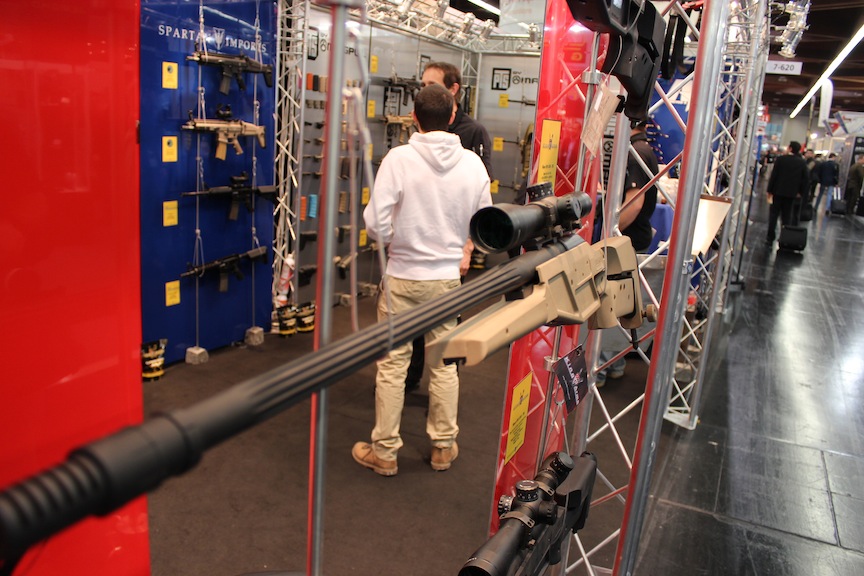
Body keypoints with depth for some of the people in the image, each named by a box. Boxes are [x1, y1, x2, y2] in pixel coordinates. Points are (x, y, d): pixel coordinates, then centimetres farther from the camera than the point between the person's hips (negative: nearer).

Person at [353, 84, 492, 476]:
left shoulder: (399, 158, -13)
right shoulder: (472, 163, -4)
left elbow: (375, 224, -16)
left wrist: (394, 240, 4)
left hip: (402, 276, -3)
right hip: (449, 277, 3)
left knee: (392, 363, 8)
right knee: (444, 363, 15)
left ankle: (384, 452, 19)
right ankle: (443, 446, 28)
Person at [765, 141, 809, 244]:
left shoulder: (780, 159, -9)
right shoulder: (802, 163, 0)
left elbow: (774, 175, -8)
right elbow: (806, 179, 3)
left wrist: (769, 190, -2)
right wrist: (801, 192, 12)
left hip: (778, 191, -3)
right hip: (791, 193, 3)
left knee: (773, 214, 5)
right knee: (787, 217, 11)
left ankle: (770, 238, 4)